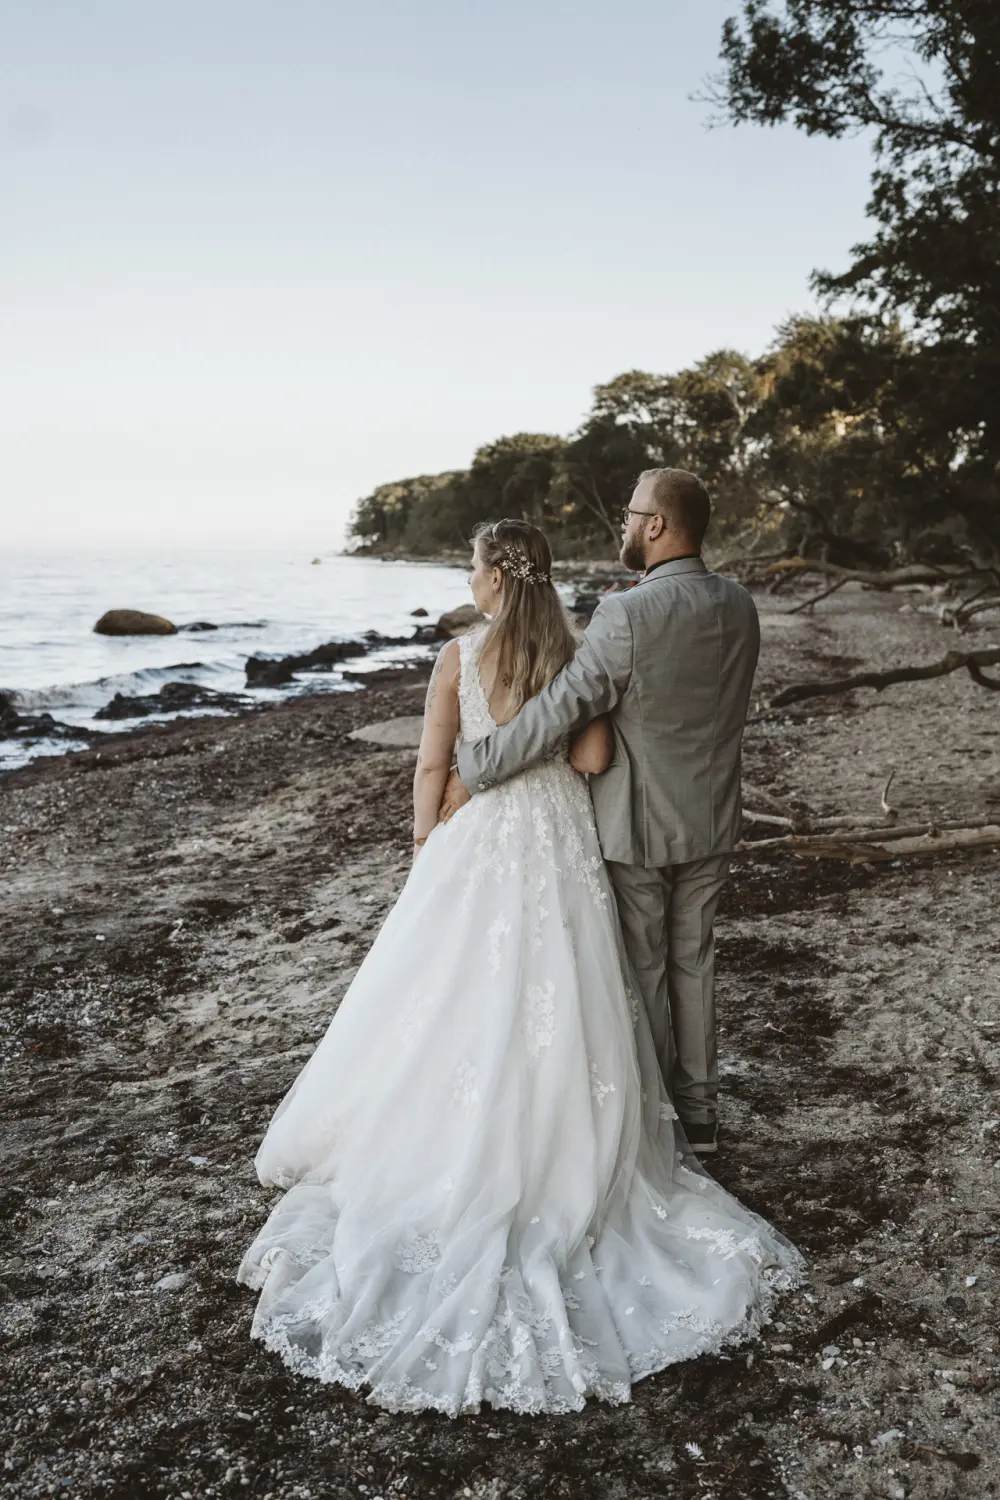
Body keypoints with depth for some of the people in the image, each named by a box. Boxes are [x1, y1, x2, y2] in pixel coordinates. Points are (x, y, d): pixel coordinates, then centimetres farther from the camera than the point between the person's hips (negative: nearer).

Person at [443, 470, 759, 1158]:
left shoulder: (628, 617, -23)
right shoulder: (741, 607, -2)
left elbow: (557, 711, -22)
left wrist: (473, 771, -12)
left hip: (635, 825, -6)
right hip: (711, 823, 6)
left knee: (641, 972, 10)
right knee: (693, 963, 18)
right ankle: (699, 1111, 30)